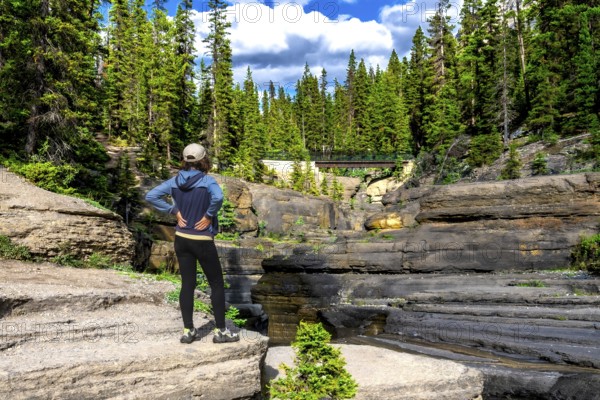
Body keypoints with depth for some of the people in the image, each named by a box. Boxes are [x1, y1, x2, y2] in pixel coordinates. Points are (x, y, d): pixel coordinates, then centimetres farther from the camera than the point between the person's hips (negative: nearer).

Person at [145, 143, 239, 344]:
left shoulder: (176, 180, 0)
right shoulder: (207, 180, -15)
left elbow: (151, 196, -2)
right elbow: (218, 198, -36)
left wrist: (175, 211, -2)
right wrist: (209, 215, -20)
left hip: (181, 239, 5)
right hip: (202, 241, -5)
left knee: (187, 284, 12)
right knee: (217, 284, 8)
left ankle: (188, 331, 17)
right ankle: (220, 331, 13)